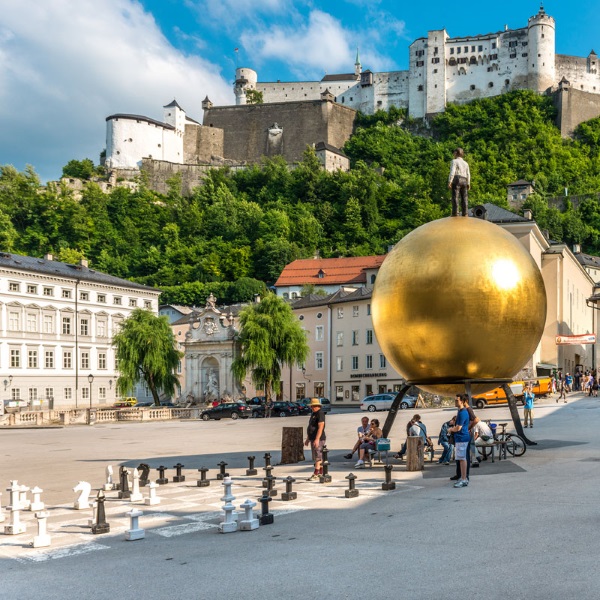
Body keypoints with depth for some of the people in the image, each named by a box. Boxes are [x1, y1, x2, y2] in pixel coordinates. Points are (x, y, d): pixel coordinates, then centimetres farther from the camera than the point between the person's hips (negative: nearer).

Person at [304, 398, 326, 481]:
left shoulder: (320, 414, -13)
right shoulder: (313, 414, 16)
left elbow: (321, 427, -22)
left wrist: (317, 439, -27)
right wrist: (307, 439, 21)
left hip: (318, 439, -10)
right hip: (313, 439, 10)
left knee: (317, 456, -9)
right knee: (319, 457, 11)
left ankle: (315, 474, -11)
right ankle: (321, 473, 16)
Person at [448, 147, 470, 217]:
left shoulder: (454, 161, 0)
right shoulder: (465, 163, 19)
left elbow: (452, 172, -11)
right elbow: (468, 174, 16)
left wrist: (449, 182, -14)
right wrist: (468, 184, 20)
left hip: (457, 179, -6)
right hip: (464, 180, 6)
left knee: (455, 196, -9)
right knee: (464, 197, 5)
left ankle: (455, 213, -16)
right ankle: (465, 213, 1)